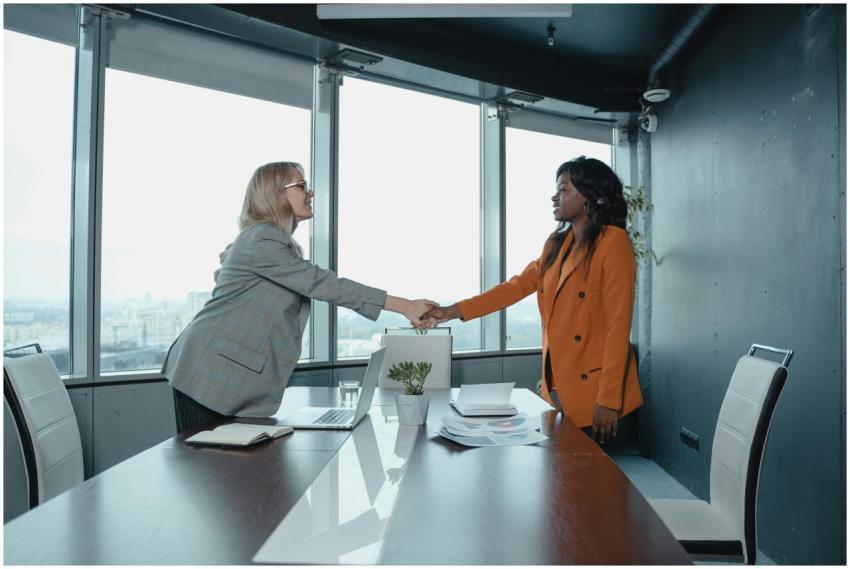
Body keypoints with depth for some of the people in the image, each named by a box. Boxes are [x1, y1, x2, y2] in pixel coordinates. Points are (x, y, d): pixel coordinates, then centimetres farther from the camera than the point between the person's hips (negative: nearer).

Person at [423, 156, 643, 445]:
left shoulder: (613, 242, -12)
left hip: (593, 392, -6)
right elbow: (517, 286, 11)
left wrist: (609, 400, -17)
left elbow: (618, 325, -16)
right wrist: (452, 312, 5)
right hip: (556, 387, 7)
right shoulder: (556, 244, 10)